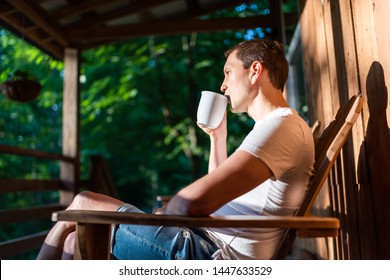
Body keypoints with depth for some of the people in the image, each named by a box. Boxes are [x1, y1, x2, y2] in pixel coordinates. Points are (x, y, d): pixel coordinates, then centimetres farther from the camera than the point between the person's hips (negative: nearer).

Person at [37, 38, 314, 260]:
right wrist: (218, 136, 17)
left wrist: (164, 213, -6)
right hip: (214, 246, 10)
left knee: (81, 204, 0)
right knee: (75, 240, 8)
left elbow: (193, 202, -28)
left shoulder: (282, 126, -16)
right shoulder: (279, 127, 19)